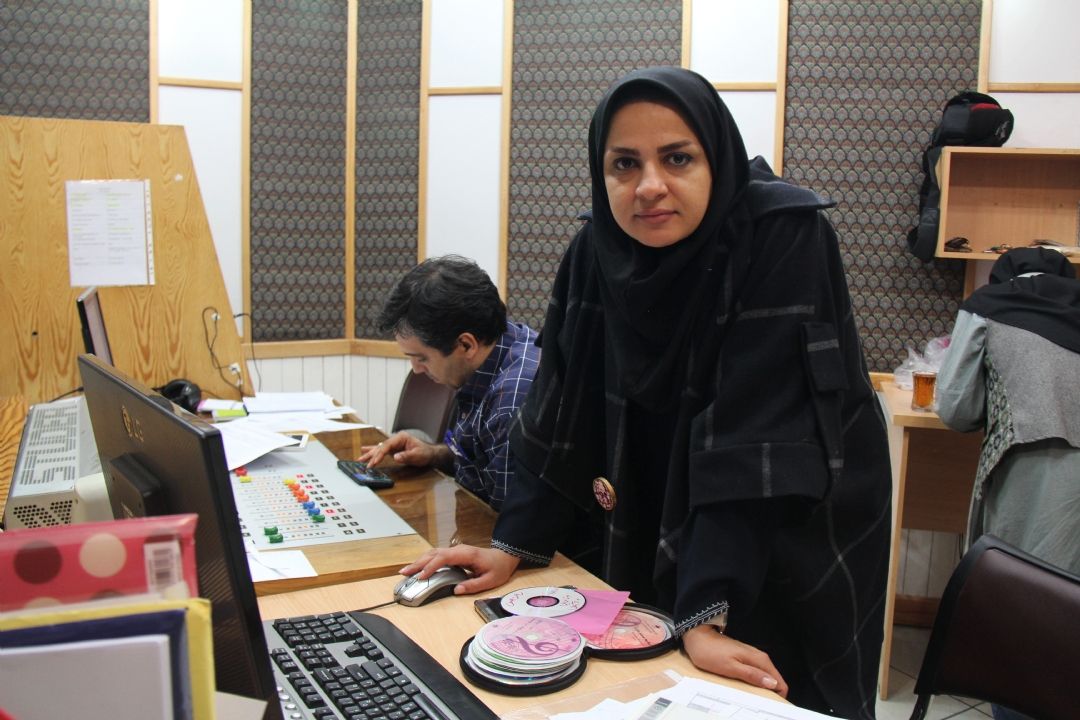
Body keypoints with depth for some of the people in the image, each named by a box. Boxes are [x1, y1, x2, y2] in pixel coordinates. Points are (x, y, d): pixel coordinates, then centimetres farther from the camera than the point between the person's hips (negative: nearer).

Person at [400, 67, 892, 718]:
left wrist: (706, 612, -34)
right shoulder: (598, 252, -10)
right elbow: (567, 417, -4)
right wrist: (513, 545, -8)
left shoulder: (786, 238, -25)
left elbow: (753, 436, -31)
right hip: (658, 548, 4)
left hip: (792, 557, -4)